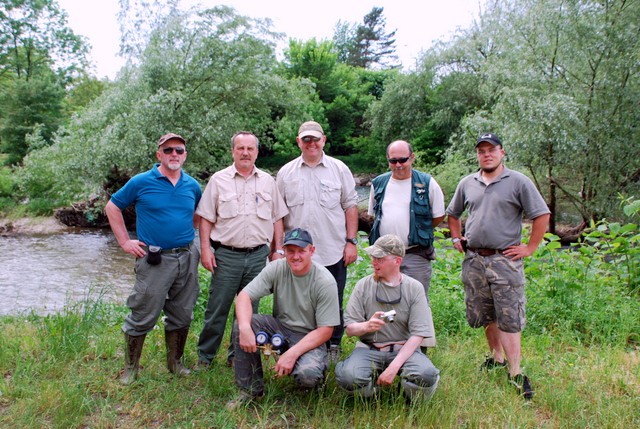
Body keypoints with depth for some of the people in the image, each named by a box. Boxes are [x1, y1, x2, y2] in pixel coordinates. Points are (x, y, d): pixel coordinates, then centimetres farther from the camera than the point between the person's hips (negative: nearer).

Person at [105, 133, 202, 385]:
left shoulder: (192, 186, 7)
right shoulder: (141, 182, -5)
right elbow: (112, 207, 4)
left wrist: (198, 240, 11)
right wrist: (125, 242, -1)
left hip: (187, 258, 4)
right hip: (154, 259, -4)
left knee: (181, 316, 13)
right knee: (142, 317, 3)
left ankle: (175, 363, 30)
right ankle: (131, 367, 22)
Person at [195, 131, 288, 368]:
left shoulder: (268, 182, 9)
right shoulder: (219, 180, 3)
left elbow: (277, 218, 11)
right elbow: (206, 218, 2)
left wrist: (278, 250, 6)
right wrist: (205, 248, -6)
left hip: (258, 255, 2)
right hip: (226, 255, -2)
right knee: (217, 308, 3)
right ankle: (204, 356, 19)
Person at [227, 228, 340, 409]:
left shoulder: (325, 282, -18)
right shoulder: (276, 268, -8)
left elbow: (325, 330, -17)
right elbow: (244, 295, -12)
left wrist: (292, 353, -26)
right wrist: (245, 328, -32)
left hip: (310, 337, -4)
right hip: (279, 326, 4)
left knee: (308, 375, -33)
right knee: (240, 325, -21)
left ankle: (317, 367, 8)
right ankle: (251, 389, -5)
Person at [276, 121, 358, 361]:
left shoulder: (339, 169, 5)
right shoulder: (286, 172, 8)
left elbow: (350, 206, 6)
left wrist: (352, 241, 0)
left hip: (334, 251, -1)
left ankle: (334, 347, 24)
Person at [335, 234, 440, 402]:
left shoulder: (415, 288, -2)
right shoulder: (363, 285, 1)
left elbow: (417, 334, -8)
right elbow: (349, 328, 0)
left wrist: (394, 367, -20)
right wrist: (366, 326, -25)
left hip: (404, 348, 0)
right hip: (369, 349, 1)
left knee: (426, 375, -31)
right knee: (348, 377, -31)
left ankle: (412, 401, 5)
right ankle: (375, 383, 5)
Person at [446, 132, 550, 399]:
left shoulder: (518, 182, -3)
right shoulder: (467, 184, 11)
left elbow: (542, 215, -3)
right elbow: (452, 213, 25)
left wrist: (530, 248, -7)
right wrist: (456, 239, 13)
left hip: (505, 260, -4)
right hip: (474, 260, 5)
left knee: (509, 317, -5)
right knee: (484, 315, 13)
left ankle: (515, 373, 2)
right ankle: (497, 356, 31)